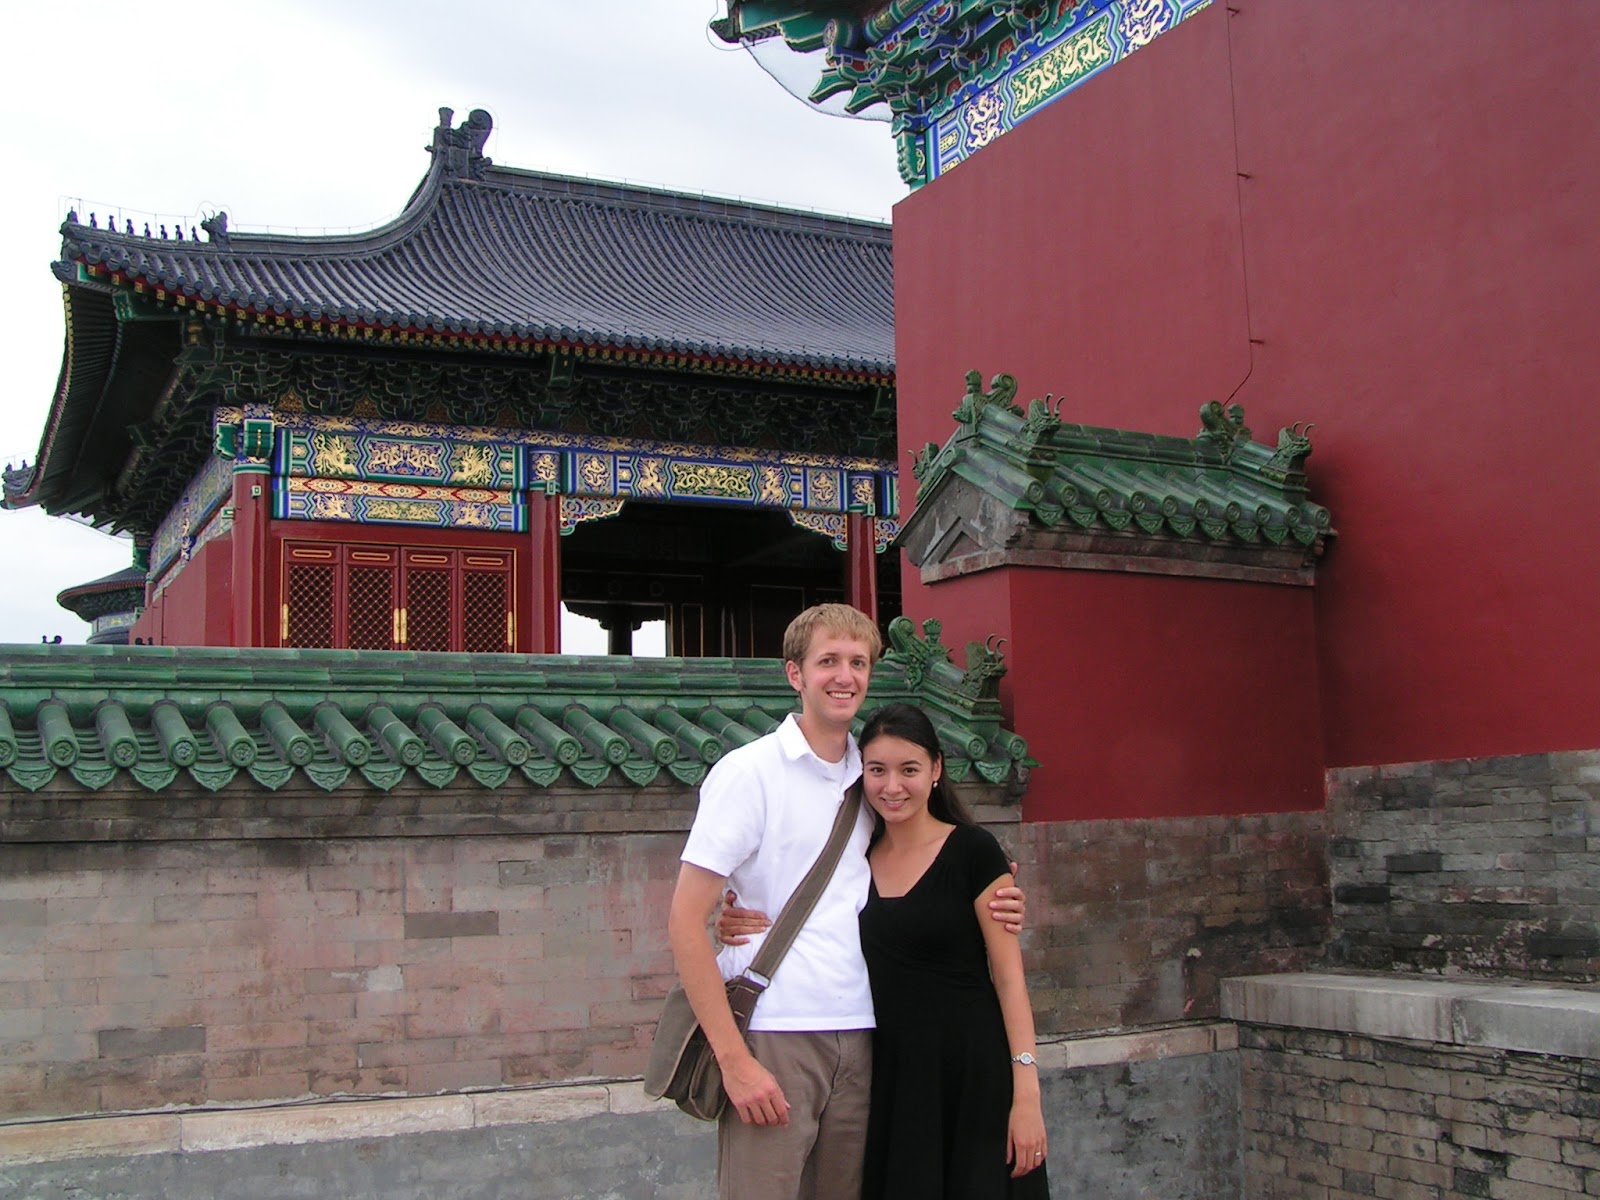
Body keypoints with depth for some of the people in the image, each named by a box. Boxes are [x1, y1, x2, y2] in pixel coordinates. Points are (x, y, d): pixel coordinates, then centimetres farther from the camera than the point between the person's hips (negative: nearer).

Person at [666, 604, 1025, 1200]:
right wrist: (734, 1060, -15)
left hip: (858, 1037, 5)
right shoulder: (749, 770, -6)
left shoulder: (868, 776, 11)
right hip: (771, 1037, -5)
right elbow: (685, 922, -9)